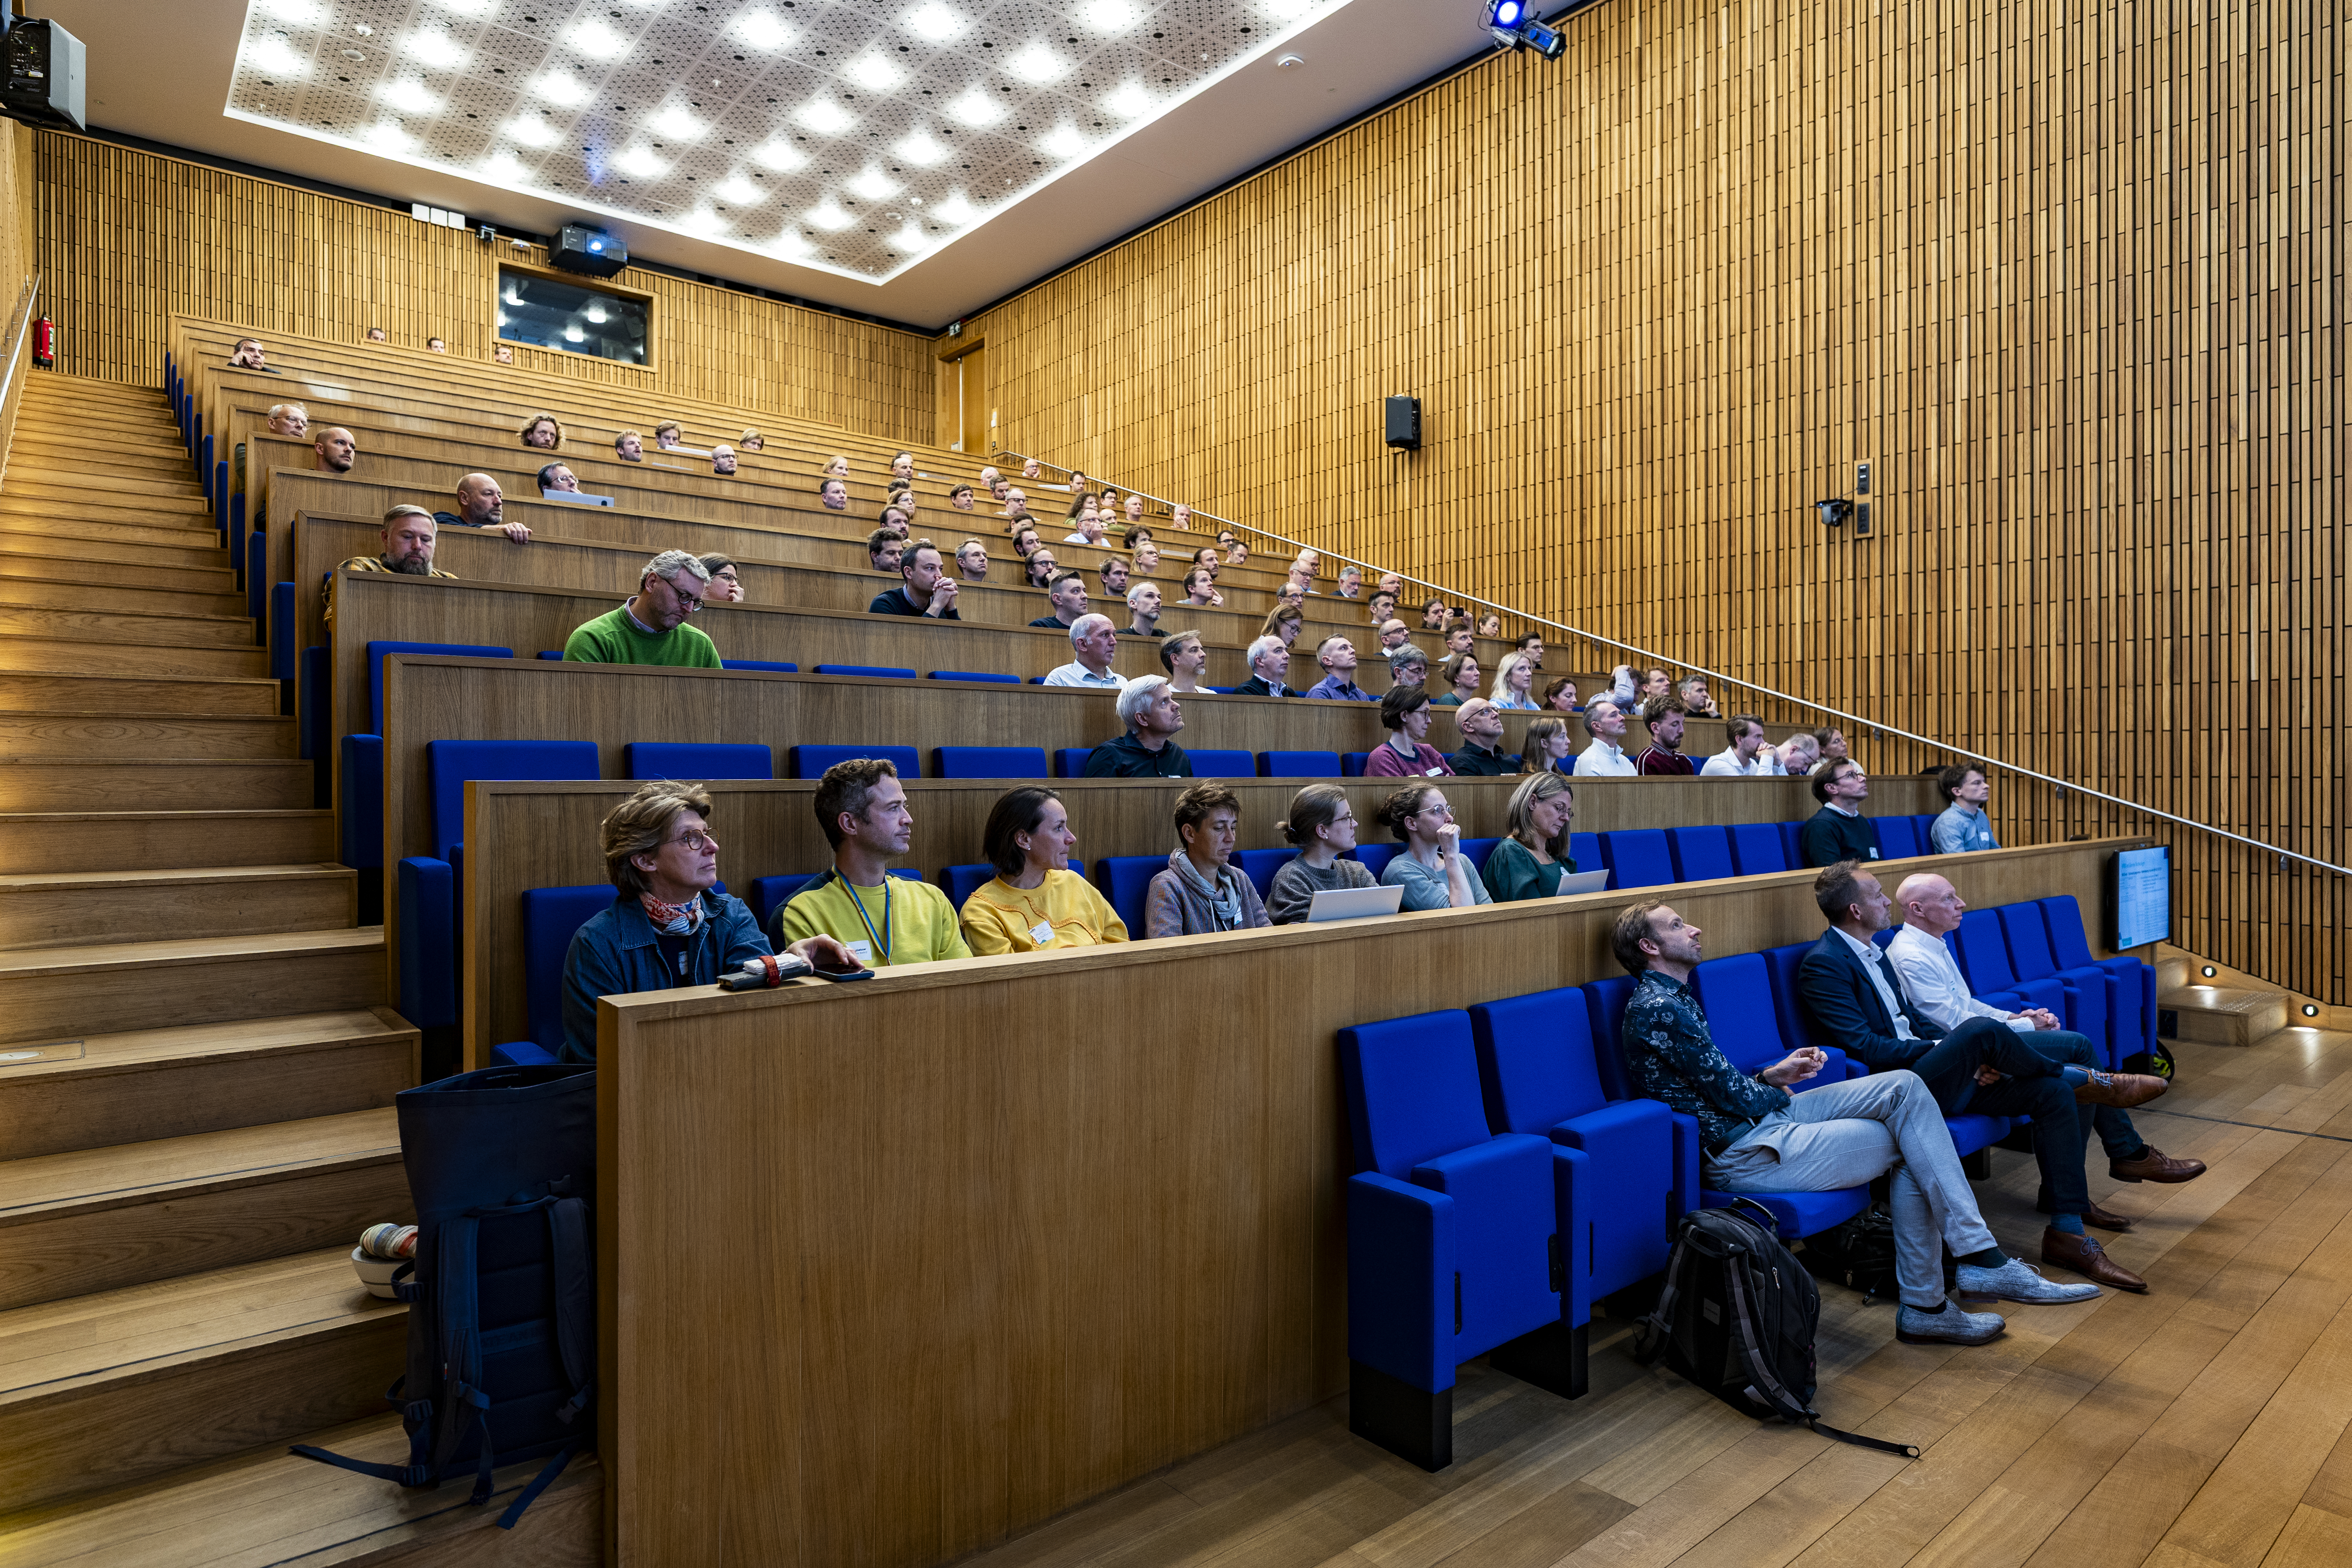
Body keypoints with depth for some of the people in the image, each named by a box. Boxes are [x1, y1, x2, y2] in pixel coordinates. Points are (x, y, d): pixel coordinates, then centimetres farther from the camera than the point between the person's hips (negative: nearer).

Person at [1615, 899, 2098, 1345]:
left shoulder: (1673, 998, 15)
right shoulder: (1659, 1009, -19)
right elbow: (1732, 1096, -16)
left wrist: (1770, 1077, 8)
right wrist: (1776, 1094, 4)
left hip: (1760, 1118, 10)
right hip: (1742, 1155, -10)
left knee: (1904, 1087, -2)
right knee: (1912, 1147, -5)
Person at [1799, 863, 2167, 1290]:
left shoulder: (1875, 953, 17)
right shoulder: (1822, 965, -14)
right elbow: (1863, 1046, -20)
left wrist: (1972, 1057, 0)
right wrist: (1958, 1048, -16)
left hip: (1939, 1081, 10)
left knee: (2053, 1092, -2)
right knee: (1982, 1029, -29)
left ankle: (2067, 1234, 2)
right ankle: (2086, 1081, 1)